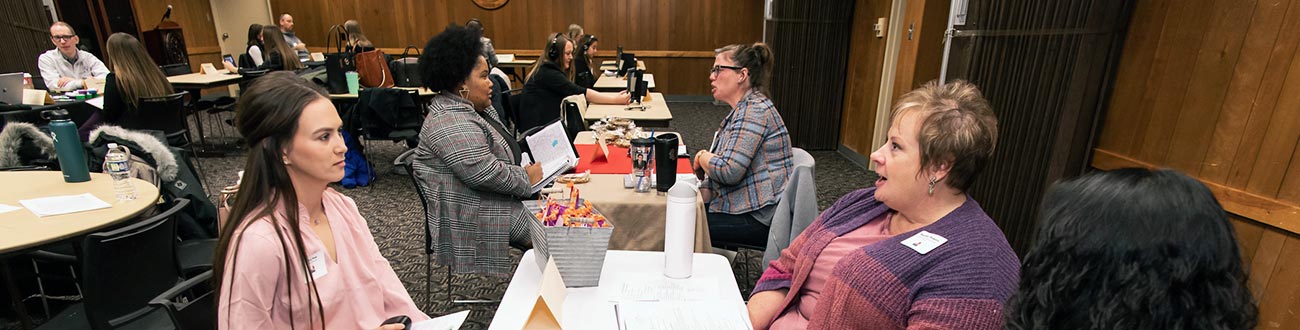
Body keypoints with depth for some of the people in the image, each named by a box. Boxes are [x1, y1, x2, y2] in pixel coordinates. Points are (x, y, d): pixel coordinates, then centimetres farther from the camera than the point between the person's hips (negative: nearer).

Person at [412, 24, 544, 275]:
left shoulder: (474, 109, 14)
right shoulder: (450, 123, -20)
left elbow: (499, 151, 23)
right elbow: (484, 173, -28)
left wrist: (526, 167, 5)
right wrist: (526, 178, -14)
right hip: (473, 216, -10)